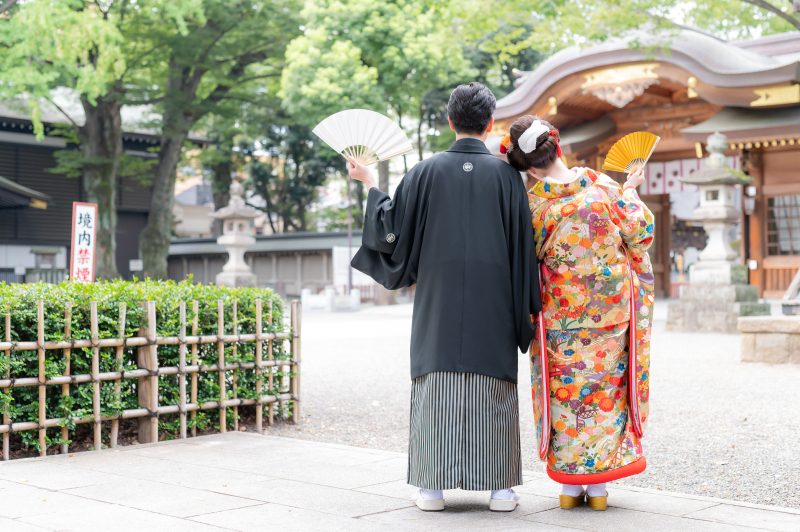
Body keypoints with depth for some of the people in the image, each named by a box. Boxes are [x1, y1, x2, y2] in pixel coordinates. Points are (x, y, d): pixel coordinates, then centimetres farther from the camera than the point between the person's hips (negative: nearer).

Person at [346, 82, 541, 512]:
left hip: (439, 298, 0)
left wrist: (370, 184, 18)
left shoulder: (427, 171, -1)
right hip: (492, 299, 0)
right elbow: (523, 243, -1)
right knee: (492, 386, 4)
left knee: (438, 381, 5)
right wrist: (526, 306, 6)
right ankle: (499, 487, 6)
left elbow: (393, 227, 3)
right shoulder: (505, 174, -1)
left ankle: (433, 486, 7)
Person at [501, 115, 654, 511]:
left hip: (560, 311, -1)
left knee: (564, 390, 10)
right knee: (605, 387, 11)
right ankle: (599, 484, 15)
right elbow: (640, 231, -1)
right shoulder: (601, 186, -11)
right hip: (610, 308, 1)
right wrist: (631, 192, 16)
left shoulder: (534, 204, -13)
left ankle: (569, 484, 14)